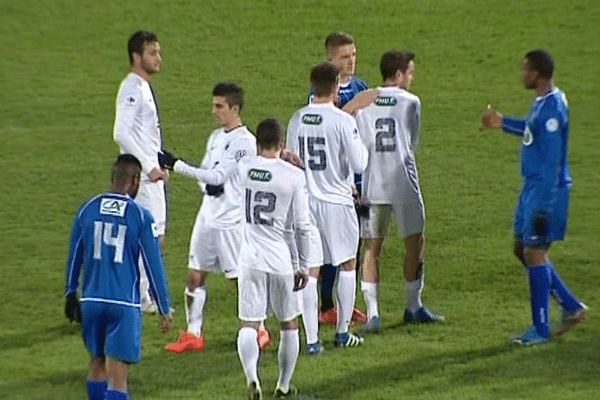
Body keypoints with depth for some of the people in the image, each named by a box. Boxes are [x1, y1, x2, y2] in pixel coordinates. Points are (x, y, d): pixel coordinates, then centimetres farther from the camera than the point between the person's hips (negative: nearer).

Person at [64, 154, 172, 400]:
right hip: (124, 305, -4)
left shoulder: (87, 209, 4)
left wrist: (71, 294, 25)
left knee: (97, 365, 19)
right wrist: (164, 309, 3)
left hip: (92, 301, 4)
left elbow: (74, 257, 13)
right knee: (117, 376, -4)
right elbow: (154, 266, -4)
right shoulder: (141, 216, -7)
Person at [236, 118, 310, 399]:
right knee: (288, 325, 17)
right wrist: (304, 266, 4)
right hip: (281, 260, -1)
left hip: (250, 259, 1)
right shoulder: (295, 176, -8)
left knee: (249, 324, 0)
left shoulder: (243, 169, -3)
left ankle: (251, 376, -23)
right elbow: (302, 226, -5)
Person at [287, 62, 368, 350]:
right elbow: (359, 164, -12)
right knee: (347, 265, 15)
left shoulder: (297, 119, 0)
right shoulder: (342, 120, -14)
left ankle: (311, 339, 1)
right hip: (337, 201, -4)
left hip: (305, 201, 4)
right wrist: (361, 146, 6)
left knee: (309, 270, 4)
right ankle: (342, 332, 20)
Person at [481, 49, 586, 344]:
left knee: (534, 253, -3)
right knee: (522, 249, 15)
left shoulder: (552, 107, -22)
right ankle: (571, 307, 23)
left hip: (546, 190, -10)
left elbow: (552, 160, -23)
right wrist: (504, 123, 27)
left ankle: (540, 329, 7)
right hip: (532, 187, 10)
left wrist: (542, 205, -23)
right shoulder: (542, 102, 8)